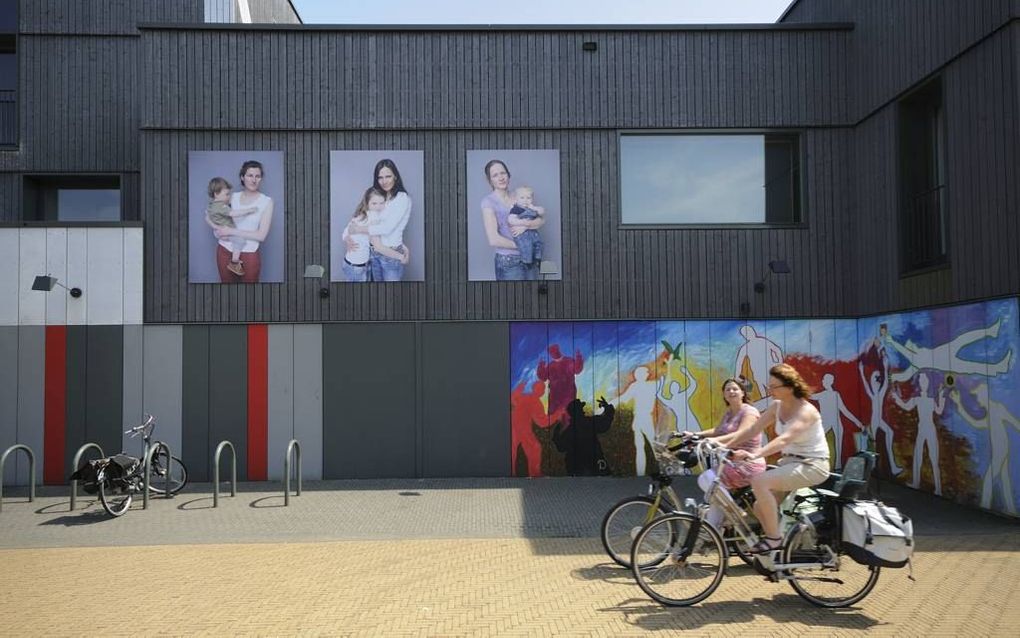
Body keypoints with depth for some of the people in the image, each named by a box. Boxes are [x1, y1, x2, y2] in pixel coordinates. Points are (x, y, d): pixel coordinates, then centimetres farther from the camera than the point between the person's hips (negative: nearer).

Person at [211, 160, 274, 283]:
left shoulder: (266, 201, -6)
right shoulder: (233, 197, 4)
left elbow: (261, 235, -13)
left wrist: (231, 231, -17)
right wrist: (218, 231, -9)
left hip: (249, 254, -3)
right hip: (225, 251, 3)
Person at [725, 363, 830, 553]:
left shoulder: (806, 411, -21)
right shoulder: (777, 406, 3)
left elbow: (784, 439, -36)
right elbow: (752, 429, -2)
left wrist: (755, 455, -49)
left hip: (812, 465, -8)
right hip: (789, 462, 8)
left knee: (759, 481, -26)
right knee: (760, 507, 0)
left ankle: (774, 538, -14)